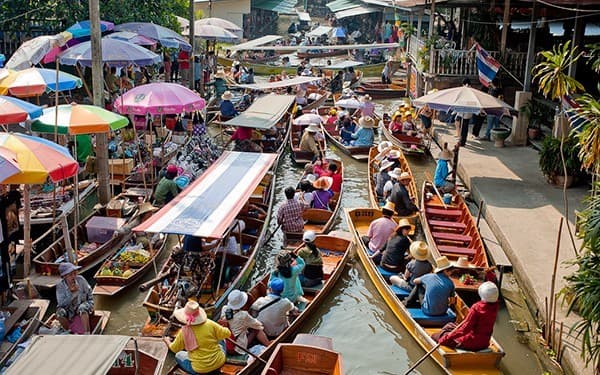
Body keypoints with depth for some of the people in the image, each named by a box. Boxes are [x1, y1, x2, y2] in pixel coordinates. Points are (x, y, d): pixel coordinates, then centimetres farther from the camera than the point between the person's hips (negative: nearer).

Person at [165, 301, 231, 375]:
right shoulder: (210, 324, -16)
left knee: (178, 355, 25)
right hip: (219, 363, 2)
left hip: (200, 369, -2)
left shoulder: (184, 332, -16)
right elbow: (227, 334, -6)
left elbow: (174, 349, 2)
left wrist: (167, 342, 24)